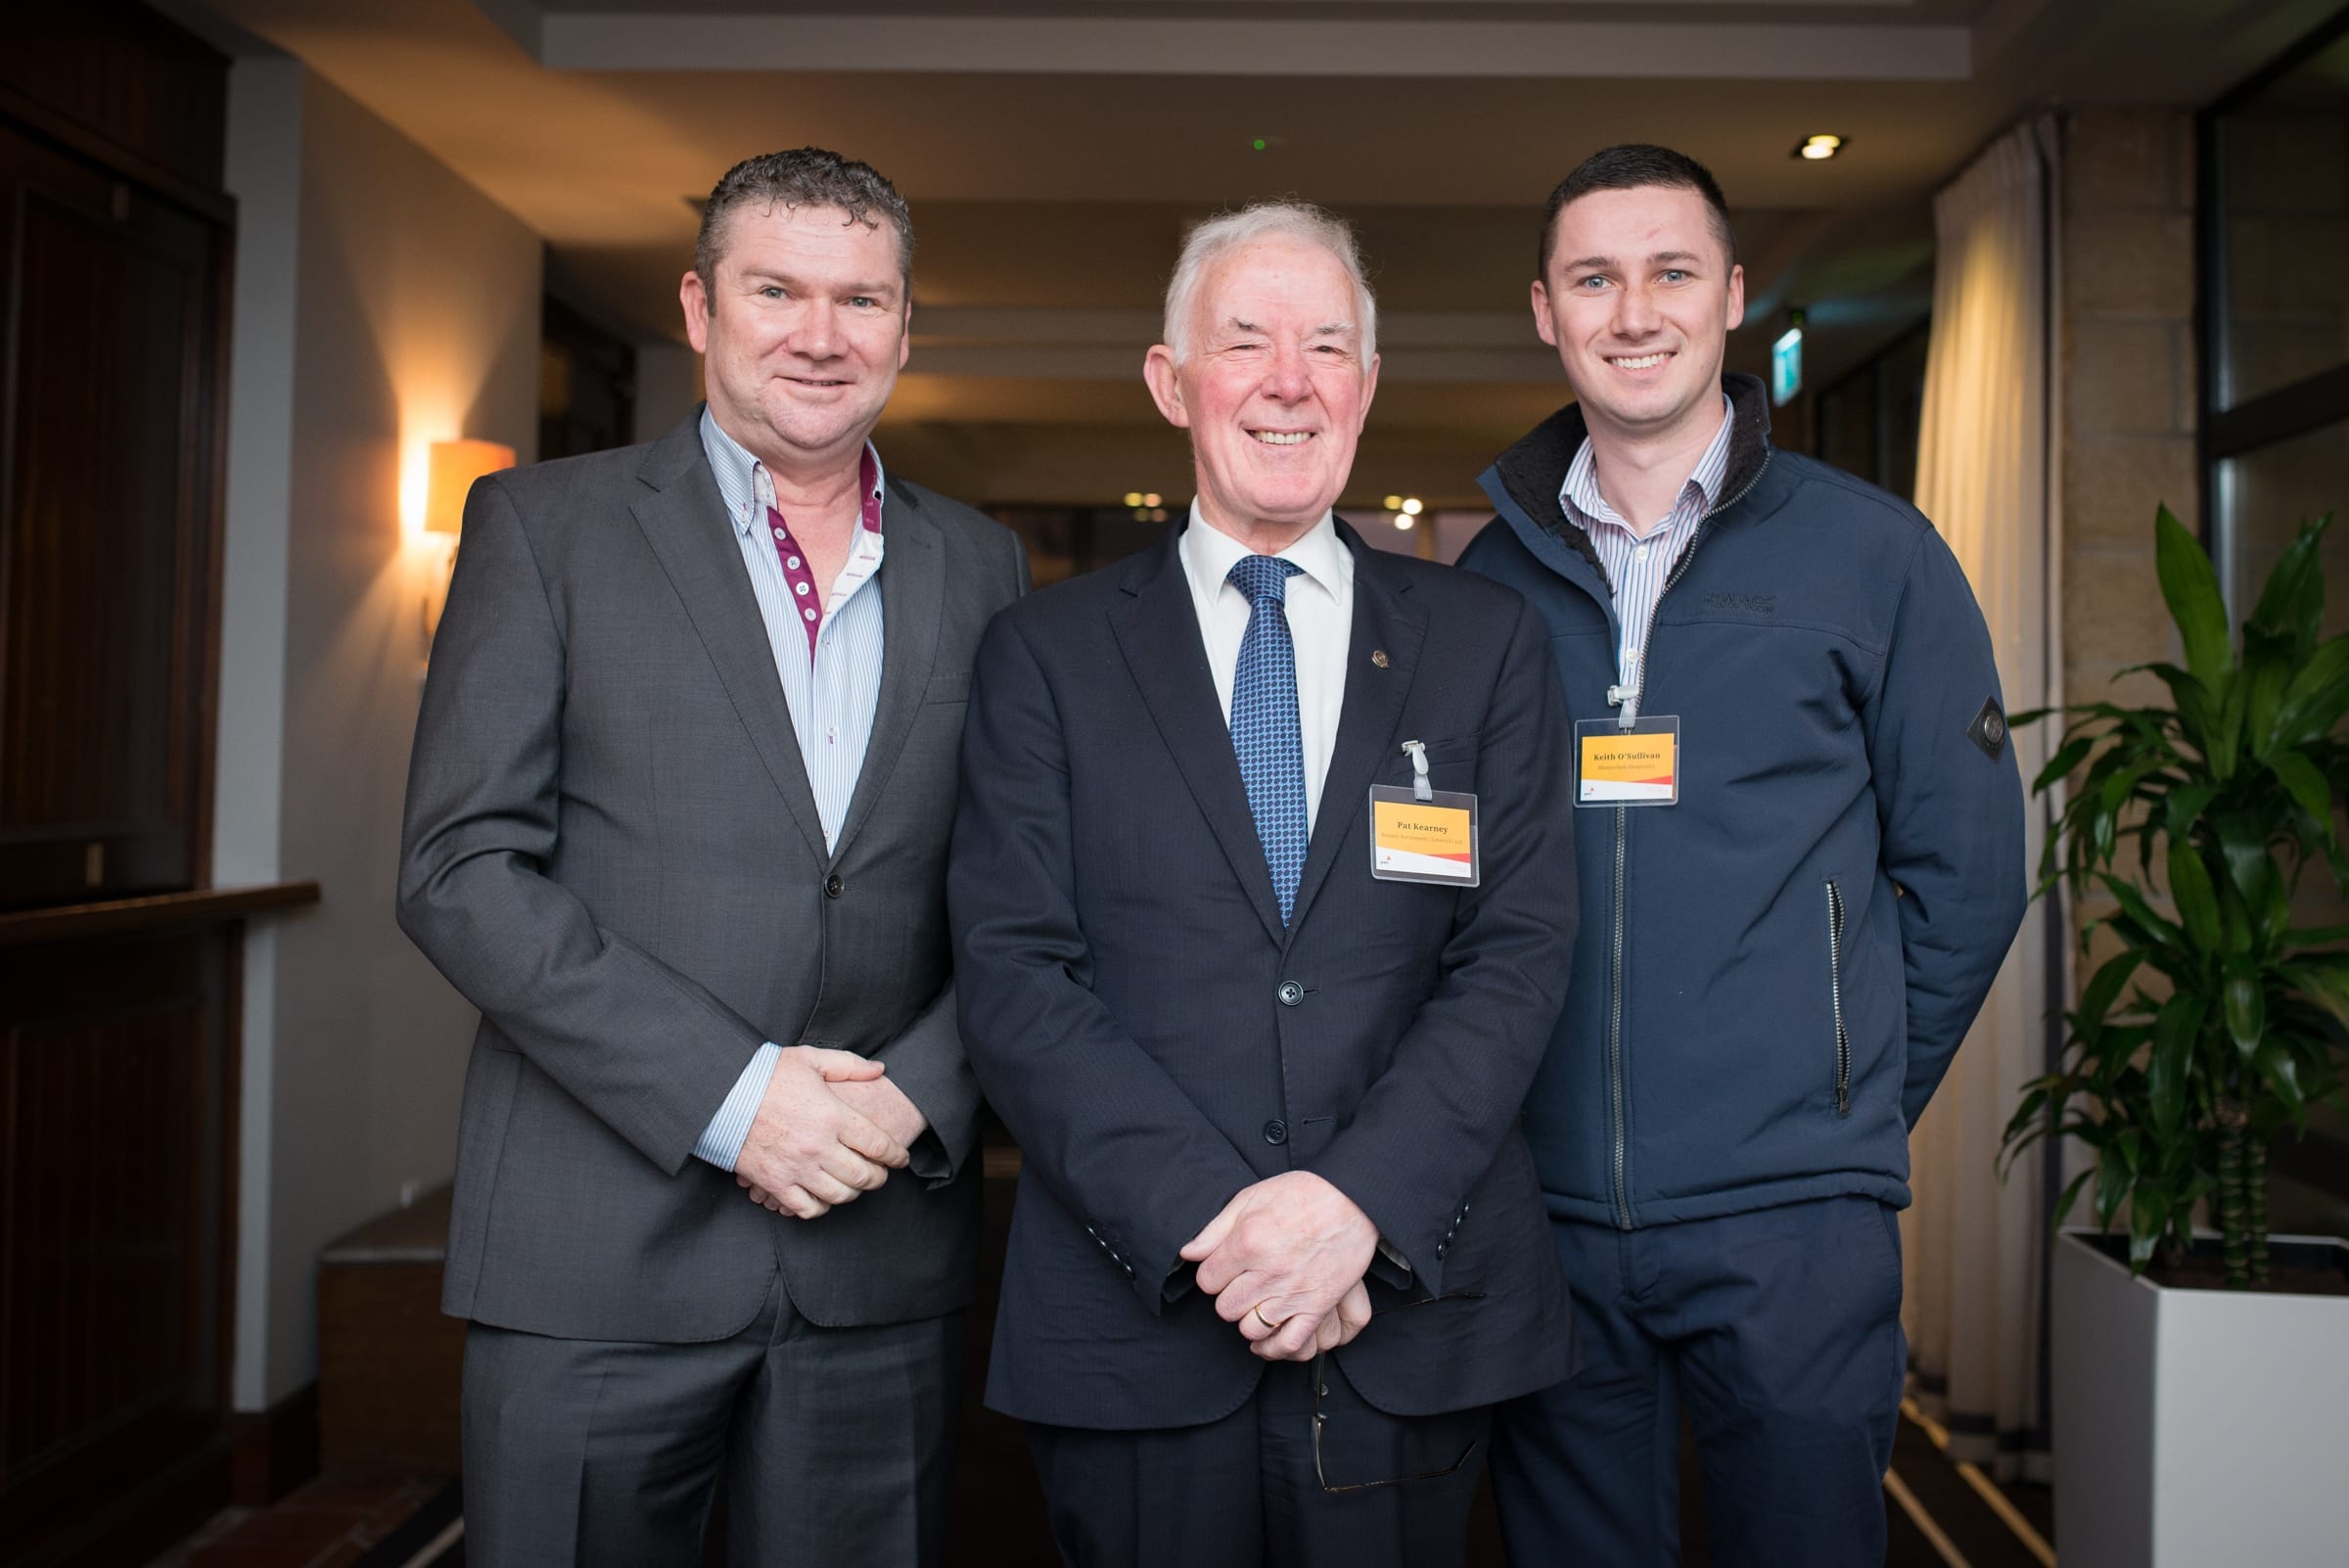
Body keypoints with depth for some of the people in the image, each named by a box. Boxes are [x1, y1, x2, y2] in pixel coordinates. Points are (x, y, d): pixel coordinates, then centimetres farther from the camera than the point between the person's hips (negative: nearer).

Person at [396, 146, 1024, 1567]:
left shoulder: (981, 568, 8)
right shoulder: (545, 525, 0)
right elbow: (462, 867, -7)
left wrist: (917, 1097, -9)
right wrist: (725, 1093, -14)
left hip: (885, 1252, 3)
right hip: (598, 1247, -2)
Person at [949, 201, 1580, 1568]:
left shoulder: (1488, 642, 5)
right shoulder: (1045, 654, 2)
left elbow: (1520, 954, -2)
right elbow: (1014, 971, -5)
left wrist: (1359, 1198, -15)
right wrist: (1207, 1216, -15)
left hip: (1415, 1313, 1)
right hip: (1132, 1320, -1)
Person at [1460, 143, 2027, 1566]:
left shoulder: (1871, 553, -1)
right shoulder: (1491, 577, 5)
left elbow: (1965, 871, 2)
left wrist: (1853, 1108, 3)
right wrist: (1504, 1106, 5)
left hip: (1791, 1221, -2)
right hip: (1541, 1206, 2)